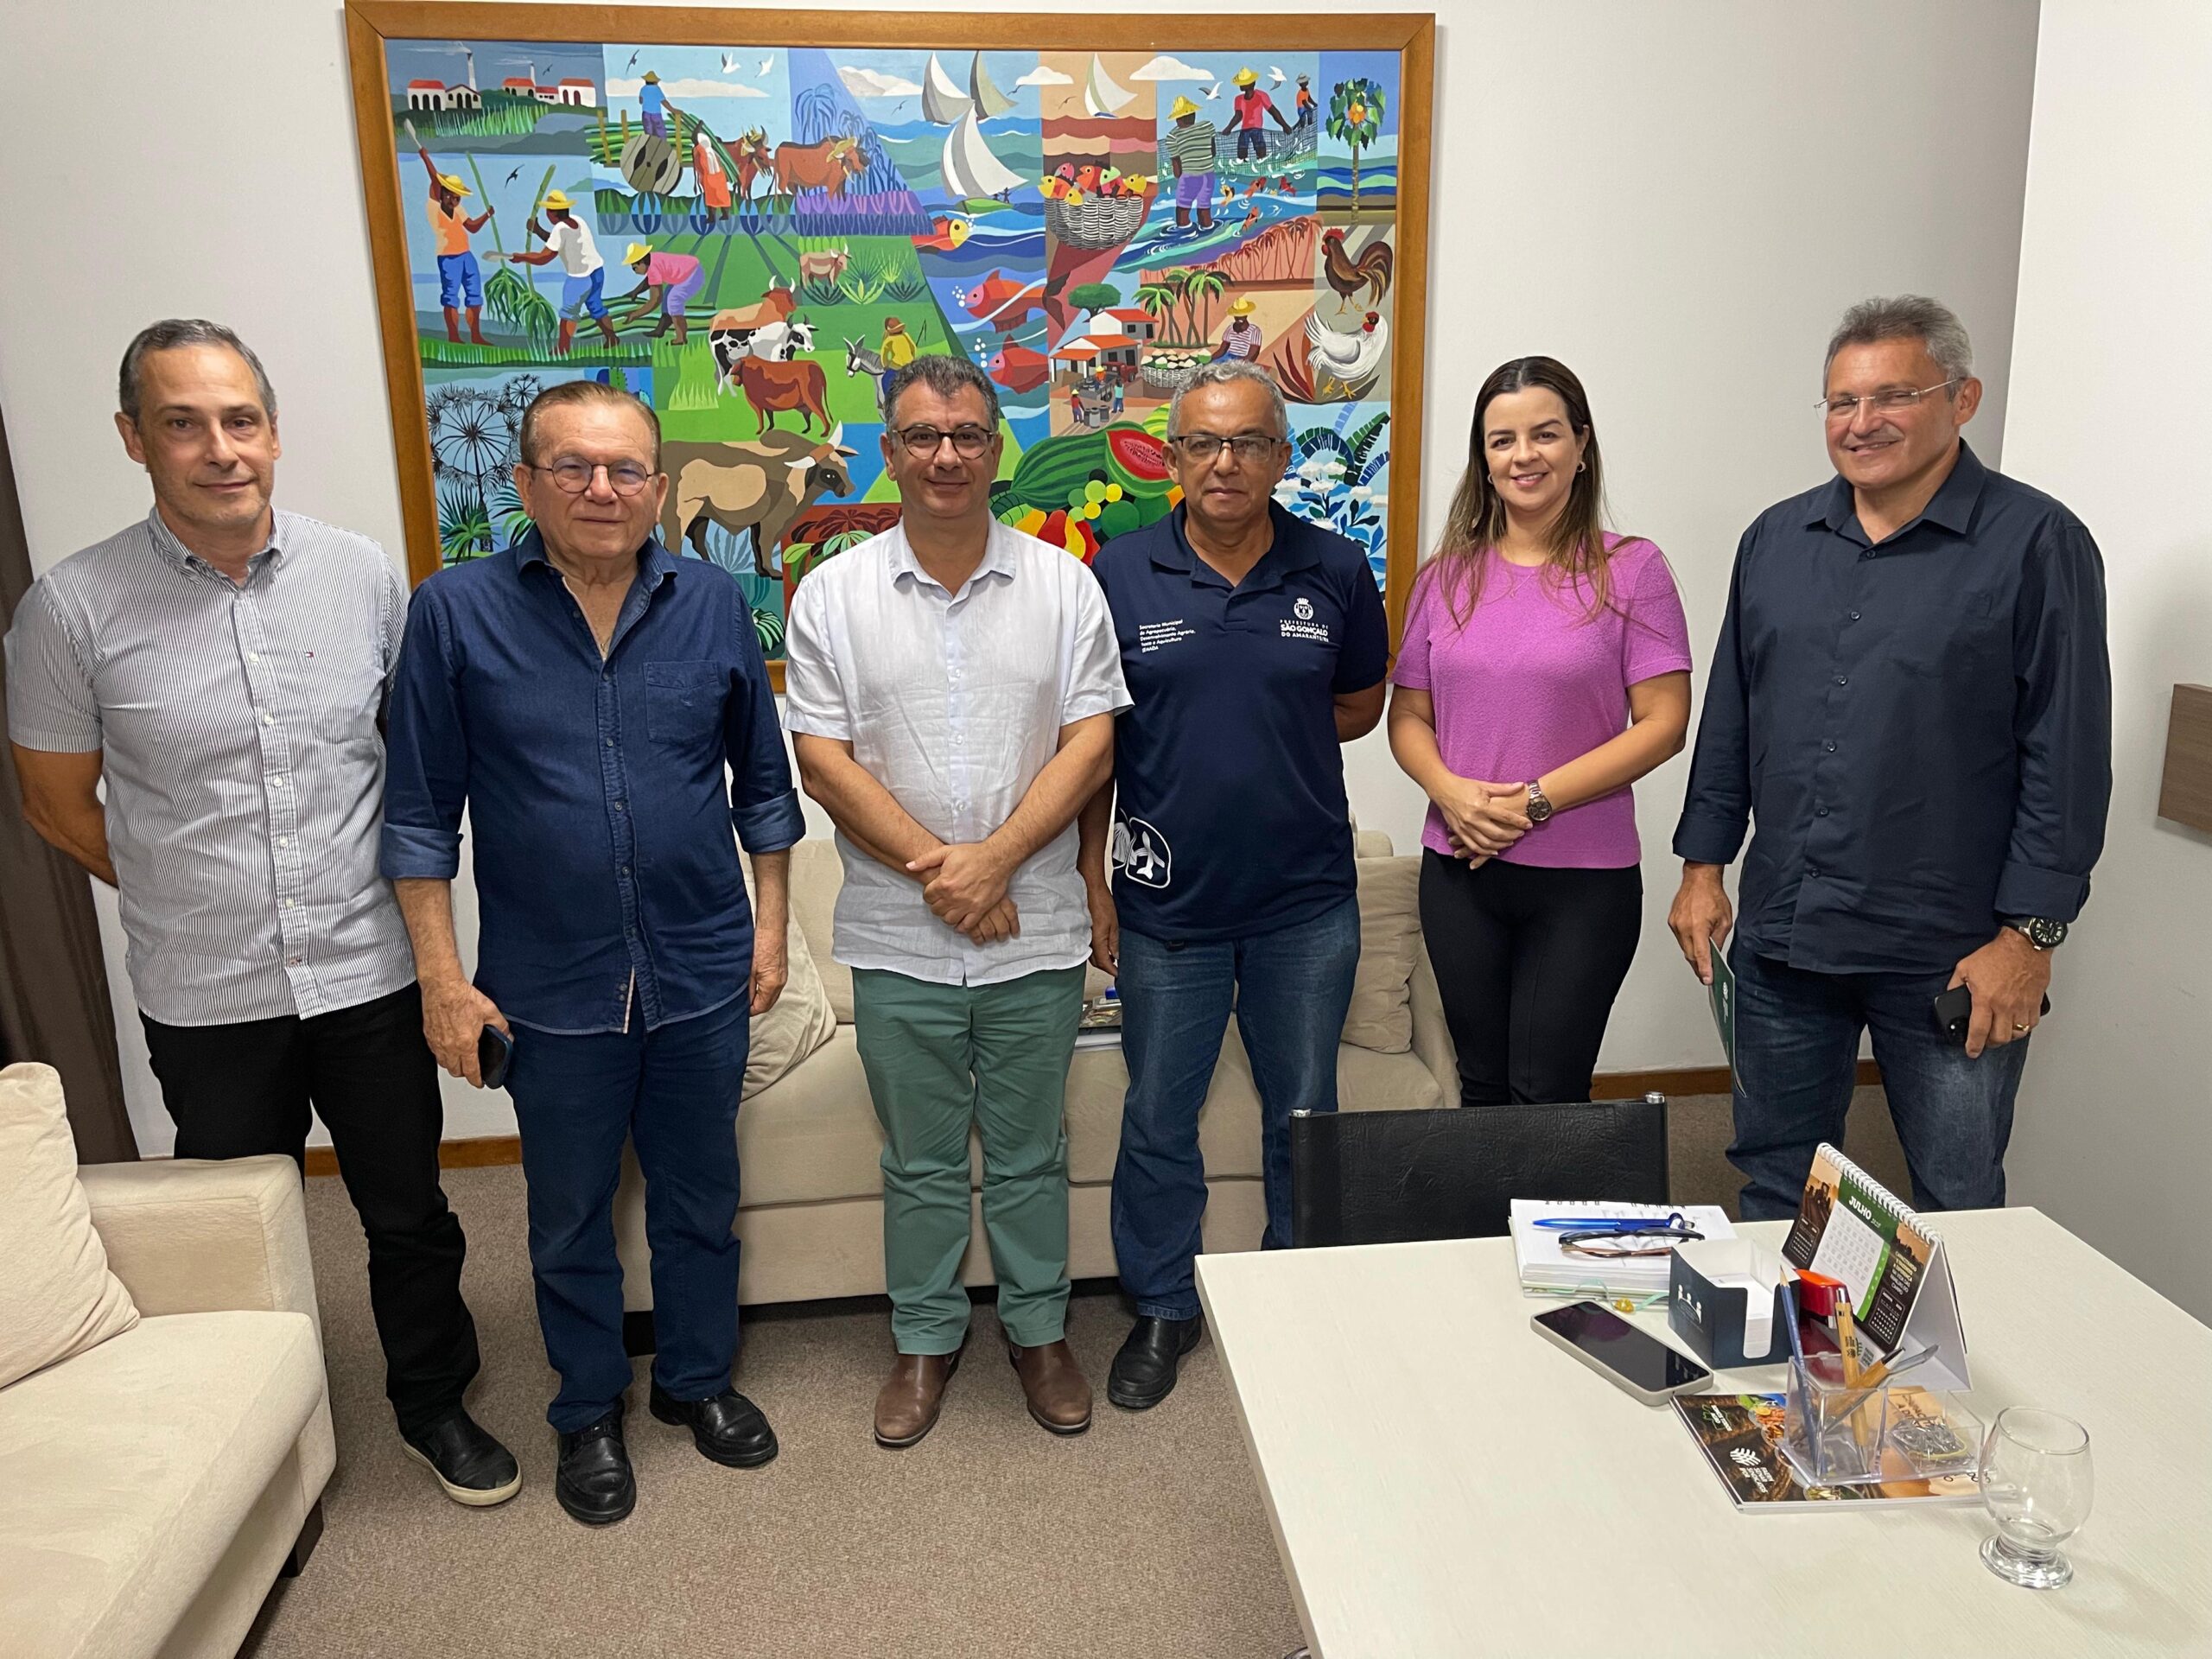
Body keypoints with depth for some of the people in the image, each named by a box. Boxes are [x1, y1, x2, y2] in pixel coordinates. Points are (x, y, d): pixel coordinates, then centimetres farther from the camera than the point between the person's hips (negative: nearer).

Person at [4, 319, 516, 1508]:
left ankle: (434, 1406, 38)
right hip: (207, 999, -1)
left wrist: (377, 883, 4)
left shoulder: (361, 573, -4)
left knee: (410, 1214, 15)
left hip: (369, 974, 2)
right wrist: (198, 898, 4)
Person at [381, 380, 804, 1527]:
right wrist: (442, 976, -7)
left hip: (702, 976, 2)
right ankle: (588, 1411, 38)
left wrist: (770, 925, 5)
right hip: (550, 990, -1)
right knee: (570, 1215, 16)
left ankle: (696, 1378, 41)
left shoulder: (714, 603, -2)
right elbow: (421, 811, -4)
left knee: (700, 1197, 18)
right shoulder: (457, 611, -7)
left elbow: (762, 777, 7)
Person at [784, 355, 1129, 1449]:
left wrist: (994, 859, -16)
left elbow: (1090, 744, -5)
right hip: (897, 940, 0)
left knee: (1029, 1153, 15)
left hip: (1034, 932, 0)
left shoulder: (1063, 585, 1)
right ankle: (925, 1339, 34)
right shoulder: (832, 595, 0)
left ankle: (1039, 1330, 35)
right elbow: (822, 758, -6)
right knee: (920, 1162, 15)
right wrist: (935, 867, -15)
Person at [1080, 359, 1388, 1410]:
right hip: (1166, 902, -1)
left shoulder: (1335, 571, 0)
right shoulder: (1120, 574, -3)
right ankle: (1162, 1310, 32)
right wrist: (1091, 882, -2)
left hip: (1307, 902, 1)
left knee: (1305, 1118, 15)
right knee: (1157, 1121, 12)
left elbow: (1362, 704, 12)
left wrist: (1269, 730, -3)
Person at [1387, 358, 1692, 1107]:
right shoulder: (1449, 574, 6)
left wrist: (1536, 801, -16)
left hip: (1584, 879, -3)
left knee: (1547, 1094, 3)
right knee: (1481, 1087, 14)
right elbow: (1408, 716, 8)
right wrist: (1452, 793, -12)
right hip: (1459, 871, 3)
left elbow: (1663, 724, -8)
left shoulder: (1631, 569, -4)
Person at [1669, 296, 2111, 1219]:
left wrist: (2029, 934, -11)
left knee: (1958, 1207, 11)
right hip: (1780, 936, 4)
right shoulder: (1776, 539, 8)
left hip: (1949, 958, -4)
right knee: (1775, 1186, 16)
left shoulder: (2035, 544, -6)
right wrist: (1704, 864, 8)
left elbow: (2068, 755, -8)